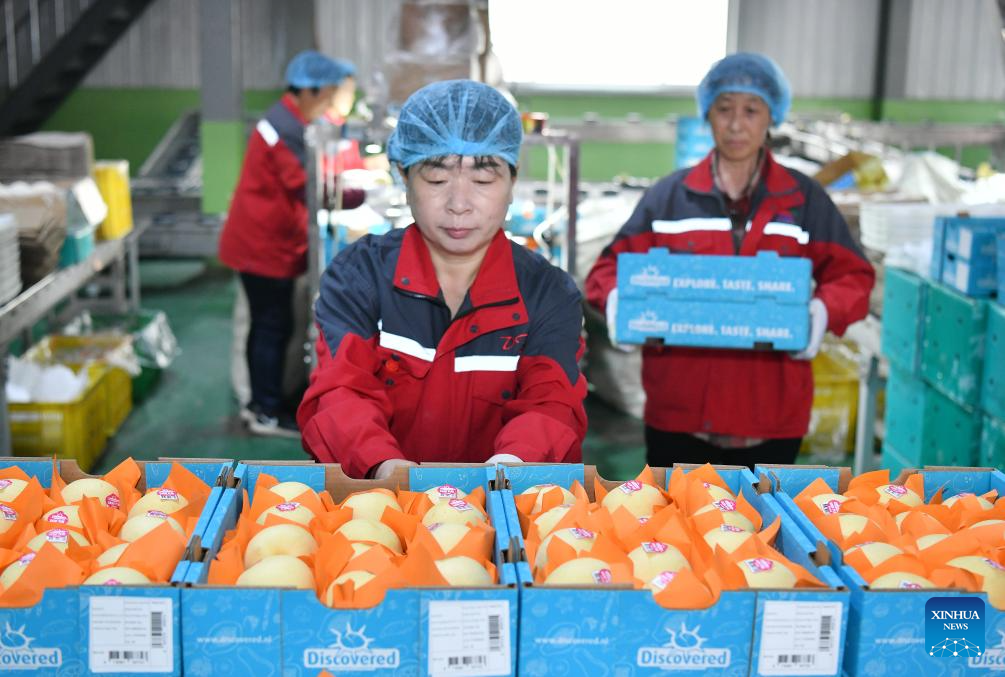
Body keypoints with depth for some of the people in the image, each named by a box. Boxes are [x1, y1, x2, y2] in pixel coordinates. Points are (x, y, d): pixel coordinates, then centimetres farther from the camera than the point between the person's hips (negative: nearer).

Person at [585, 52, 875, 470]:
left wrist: (824, 310, -16)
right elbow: (613, 265, 5)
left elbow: (852, 276, 6)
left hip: (772, 410, 1)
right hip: (678, 408, 0)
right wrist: (617, 298, -17)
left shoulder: (804, 200, 4)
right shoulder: (669, 196, 3)